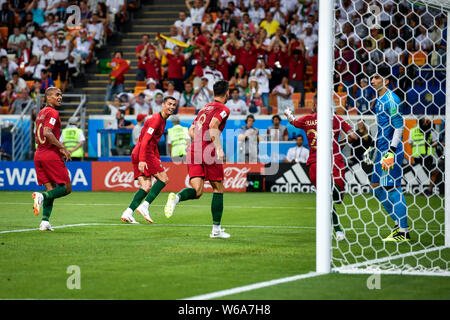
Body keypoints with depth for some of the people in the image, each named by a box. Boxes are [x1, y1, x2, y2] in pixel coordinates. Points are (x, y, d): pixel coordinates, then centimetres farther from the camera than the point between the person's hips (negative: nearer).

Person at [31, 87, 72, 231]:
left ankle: (45, 221, -1)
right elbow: (47, 133, -22)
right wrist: (62, 148, -16)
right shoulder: (53, 112, -9)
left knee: (51, 189, 10)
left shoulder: (40, 113, 19)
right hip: (51, 155, -9)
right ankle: (42, 196, -23)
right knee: (66, 188, -1)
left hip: (38, 154, 9)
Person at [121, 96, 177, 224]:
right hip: (144, 154, -9)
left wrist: (158, 161, 25)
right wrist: (142, 160, -25)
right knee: (164, 179, -8)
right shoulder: (156, 119, -11)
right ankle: (144, 206, -13)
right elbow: (145, 140, -19)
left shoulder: (163, 121, 20)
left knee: (146, 187, 2)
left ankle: (128, 213, -6)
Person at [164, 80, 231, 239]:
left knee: (197, 191, -4)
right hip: (209, 153, -6)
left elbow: (191, 130, 24)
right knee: (218, 189, 9)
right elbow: (213, 125, -17)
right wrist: (218, 148, -20)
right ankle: (216, 229, 10)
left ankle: (176, 197, -36)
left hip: (194, 150, 6)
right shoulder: (223, 109, 1)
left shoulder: (204, 108, 24)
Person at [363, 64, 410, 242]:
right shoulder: (378, 100, 16)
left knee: (392, 188, -11)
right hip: (382, 150, 10)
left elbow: (399, 127, -17)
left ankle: (403, 232, -8)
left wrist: (391, 151, -22)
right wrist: (373, 147, 27)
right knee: (376, 185, 12)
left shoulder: (391, 100, -13)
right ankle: (399, 223, 20)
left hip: (392, 150, -10)